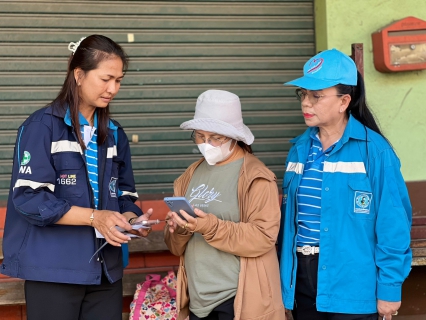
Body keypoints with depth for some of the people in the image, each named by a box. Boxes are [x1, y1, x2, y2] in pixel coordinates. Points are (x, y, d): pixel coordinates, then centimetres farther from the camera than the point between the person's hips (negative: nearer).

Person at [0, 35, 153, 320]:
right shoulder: (43, 125, -7)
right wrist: (94, 217, -20)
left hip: (106, 269, 6)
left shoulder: (114, 133, 13)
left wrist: (131, 218, -8)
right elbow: (28, 198, -15)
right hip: (53, 269, -6)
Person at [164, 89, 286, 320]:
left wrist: (211, 227, -25)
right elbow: (176, 248, 13)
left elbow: (263, 237, -16)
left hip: (239, 299, -5)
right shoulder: (191, 175, 11)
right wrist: (179, 231, -8)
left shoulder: (256, 177, -6)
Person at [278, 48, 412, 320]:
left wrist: (389, 288, -12)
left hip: (351, 283, -5)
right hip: (303, 278, 6)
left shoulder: (374, 150, -11)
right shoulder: (300, 149, 7)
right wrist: (283, 274, 11)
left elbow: (392, 225, -12)